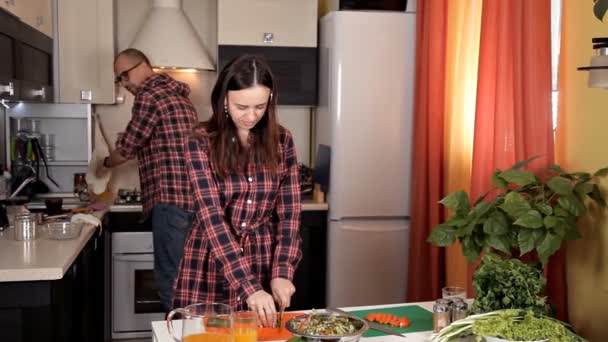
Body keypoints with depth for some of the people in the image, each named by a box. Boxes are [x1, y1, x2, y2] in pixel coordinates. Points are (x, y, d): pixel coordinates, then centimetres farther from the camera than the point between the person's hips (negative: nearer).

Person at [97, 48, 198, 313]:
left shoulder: (150, 94, -6)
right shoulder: (176, 94, 22)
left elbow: (126, 148, -1)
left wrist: (105, 164, 19)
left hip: (171, 197, -10)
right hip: (194, 196, 10)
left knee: (170, 281, -5)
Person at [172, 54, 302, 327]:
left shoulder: (281, 141, -1)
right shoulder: (201, 143, -11)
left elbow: (289, 212, 0)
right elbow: (212, 216, -19)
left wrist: (282, 272, -13)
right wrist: (248, 287, -27)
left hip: (264, 262, 3)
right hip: (210, 268, -2)